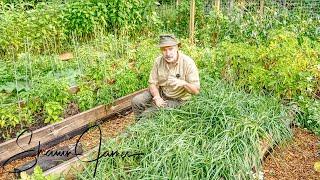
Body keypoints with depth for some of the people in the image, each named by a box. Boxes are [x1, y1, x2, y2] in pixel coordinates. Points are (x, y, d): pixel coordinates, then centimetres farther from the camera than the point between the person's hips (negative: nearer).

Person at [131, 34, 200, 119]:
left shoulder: (188, 63, -22)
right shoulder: (158, 61, -8)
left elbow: (196, 90, -21)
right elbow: (152, 83, -3)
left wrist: (184, 83, -42)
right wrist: (157, 97, -23)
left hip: (178, 100, -5)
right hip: (160, 93, 5)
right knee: (136, 101, -9)